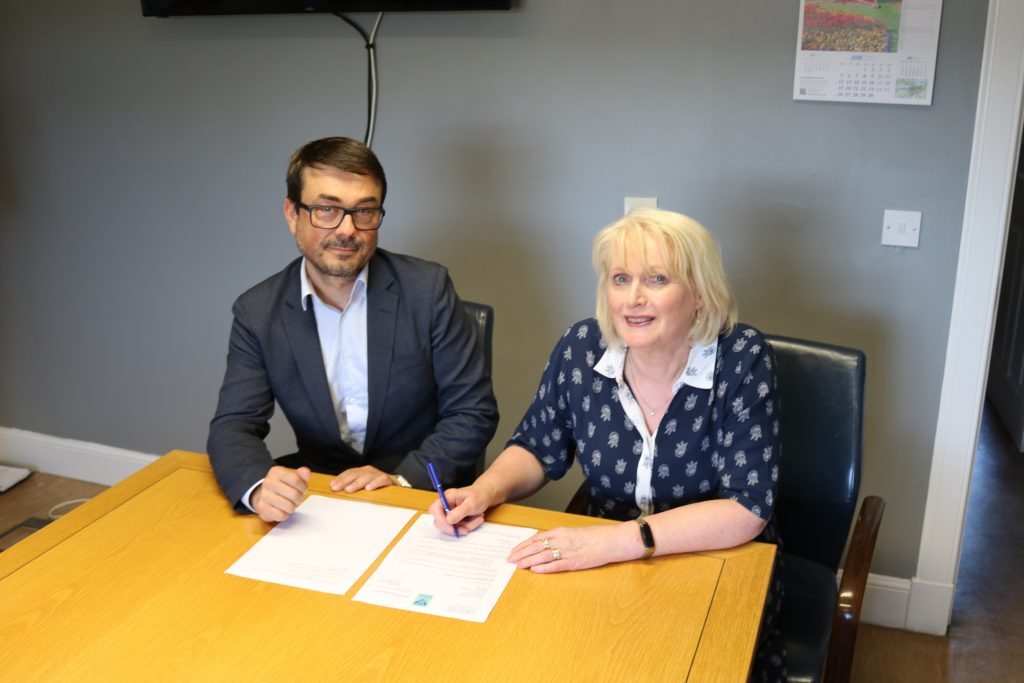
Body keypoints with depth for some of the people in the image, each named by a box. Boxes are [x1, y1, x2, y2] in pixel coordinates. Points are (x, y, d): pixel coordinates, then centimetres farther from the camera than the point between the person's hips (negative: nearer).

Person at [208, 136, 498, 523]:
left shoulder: (427, 289, -7)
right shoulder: (256, 313, -1)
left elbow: (475, 413, -5)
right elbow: (232, 427, -6)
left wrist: (403, 478, -19)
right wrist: (260, 487, -28)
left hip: (423, 496, -2)